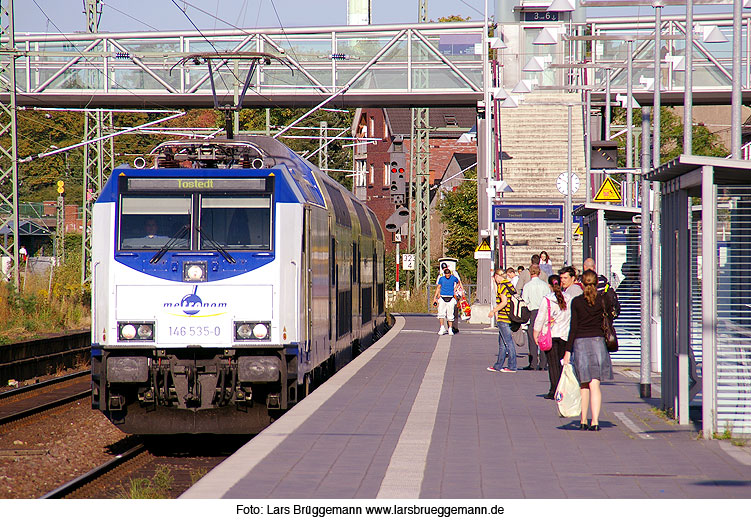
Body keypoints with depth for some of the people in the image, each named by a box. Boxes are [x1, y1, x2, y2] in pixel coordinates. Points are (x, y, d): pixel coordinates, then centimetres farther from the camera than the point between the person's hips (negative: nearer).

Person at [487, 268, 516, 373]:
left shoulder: (501, 286, -12)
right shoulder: (509, 284, 13)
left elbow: (504, 302, -20)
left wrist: (493, 311, -11)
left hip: (503, 317, -9)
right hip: (510, 317, 9)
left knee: (508, 341, -6)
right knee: (502, 342, 15)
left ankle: (512, 366, -4)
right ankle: (498, 365, 20)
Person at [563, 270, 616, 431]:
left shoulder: (576, 302, -3)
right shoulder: (602, 299, -2)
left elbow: (573, 328, -4)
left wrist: (568, 351, -1)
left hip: (580, 343, 0)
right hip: (598, 341, 0)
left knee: (584, 385, 13)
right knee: (595, 384, -3)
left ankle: (583, 421, 15)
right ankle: (595, 421, -14)